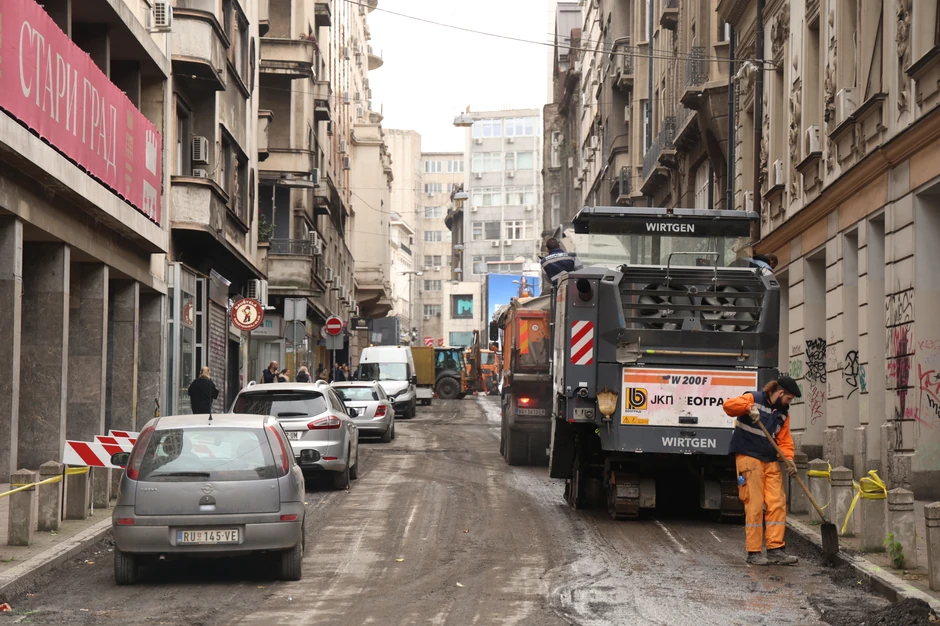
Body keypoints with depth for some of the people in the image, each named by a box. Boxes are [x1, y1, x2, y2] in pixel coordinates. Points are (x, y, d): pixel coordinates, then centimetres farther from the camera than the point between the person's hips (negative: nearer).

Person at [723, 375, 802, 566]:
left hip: (770, 461, 7)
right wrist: (748, 407, -35)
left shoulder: (783, 413, 16)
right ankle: (754, 553, -2)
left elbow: (784, 439, 13)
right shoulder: (754, 399, -5)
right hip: (749, 458, -7)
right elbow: (729, 405, -19)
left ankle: (776, 550, 6)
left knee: (777, 503, 1)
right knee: (755, 505, -7)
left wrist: (788, 458, -5)